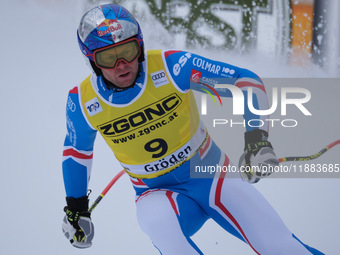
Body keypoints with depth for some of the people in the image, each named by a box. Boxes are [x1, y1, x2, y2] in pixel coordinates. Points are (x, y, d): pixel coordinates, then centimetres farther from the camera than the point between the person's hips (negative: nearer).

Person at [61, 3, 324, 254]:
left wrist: (257, 136, -26)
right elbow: (76, 151, 10)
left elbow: (245, 80, -13)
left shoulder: (170, 66, -18)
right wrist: (75, 207, 16)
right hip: (159, 195, 0)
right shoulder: (83, 102, -11)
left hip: (212, 176, 0)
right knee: (158, 220, -37)